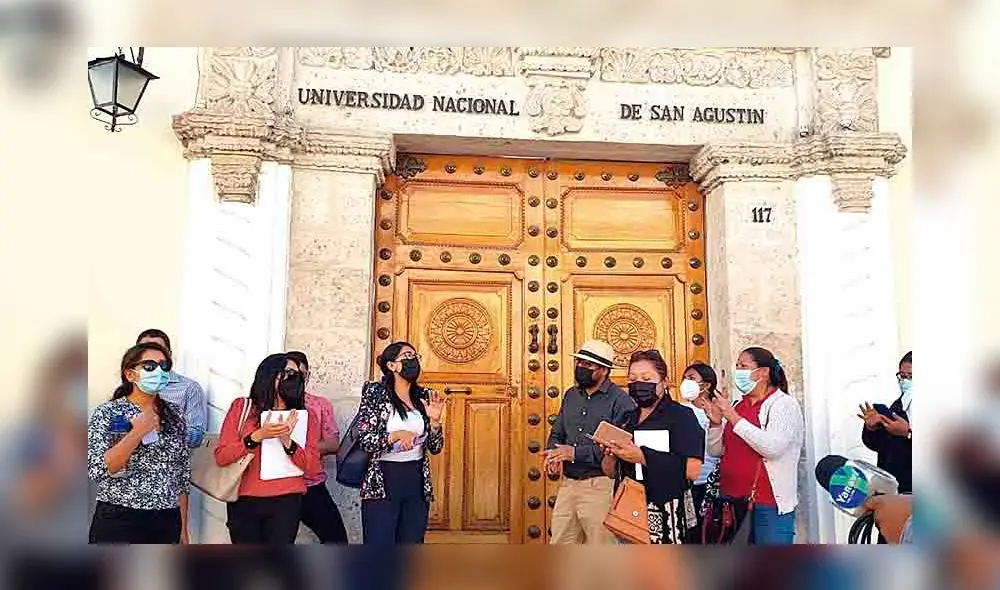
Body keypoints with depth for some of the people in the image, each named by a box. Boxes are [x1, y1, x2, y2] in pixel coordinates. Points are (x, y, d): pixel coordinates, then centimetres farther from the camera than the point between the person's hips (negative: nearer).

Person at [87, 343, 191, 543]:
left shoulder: (174, 415, 7)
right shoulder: (107, 413, -4)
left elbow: (182, 476, 10)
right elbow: (98, 470, -14)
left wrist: (183, 528, 10)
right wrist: (137, 433, -21)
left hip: (167, 523, 4)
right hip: (118, 521, -4)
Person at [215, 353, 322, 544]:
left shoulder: (305, 417, 7)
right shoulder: (241, 407, 4)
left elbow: (313, 468, -2)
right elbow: (221, 457, -3)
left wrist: (287, 442, -16)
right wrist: (257, 437, -17)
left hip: (286, 502, 0)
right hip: (244, 502, 0)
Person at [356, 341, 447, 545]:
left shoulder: (424, 396, 8)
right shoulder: (375, 392, -4)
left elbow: (435, 448, 8)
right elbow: (363, 440, -11)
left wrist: (435, 420, -10)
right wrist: (396, 435, -25)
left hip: (417, 484, 5)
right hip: (382, 484, -4)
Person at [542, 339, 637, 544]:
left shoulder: (621, 401, -10)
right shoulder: (571, 395, 13)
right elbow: (557, 434, 17)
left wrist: (574, 452, -19)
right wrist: (553, 454, -5)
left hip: (600, 486, -6)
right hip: (567, 484, 7)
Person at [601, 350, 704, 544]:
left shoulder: (681, 416, -3)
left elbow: (692, 469, -17)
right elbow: (610, 472, 14)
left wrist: (643, 456, -21)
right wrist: (611, 453, -7)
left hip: (665, 514, -5)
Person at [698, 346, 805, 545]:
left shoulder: (785, 404, -6)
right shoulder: (738, 406, 12)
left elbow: (772, 447, -22)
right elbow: (716, 450, 11)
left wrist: (734, 418, -20)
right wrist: (715, 422, -7)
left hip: (769, 505, -6)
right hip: (732, 501, 6)